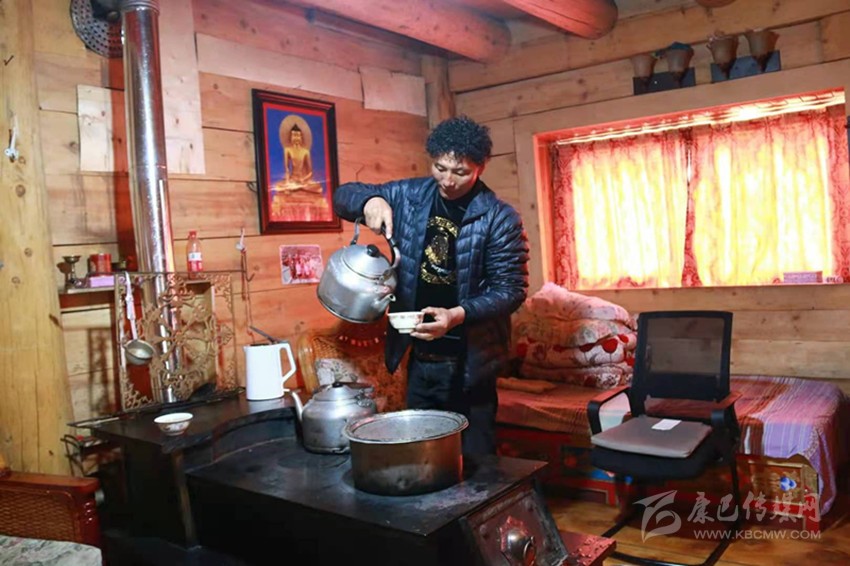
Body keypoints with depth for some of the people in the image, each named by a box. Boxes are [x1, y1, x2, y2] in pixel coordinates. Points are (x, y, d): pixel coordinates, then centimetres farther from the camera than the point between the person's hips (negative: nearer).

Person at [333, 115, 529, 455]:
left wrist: (458, 315, -28)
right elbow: (343, 195, 9)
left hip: (469, 362, -4)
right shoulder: (408, 195, 0)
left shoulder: (500, 219, -11)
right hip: (419, 357, 4)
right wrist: (369, 200, -16)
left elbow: (511, 289, -11)